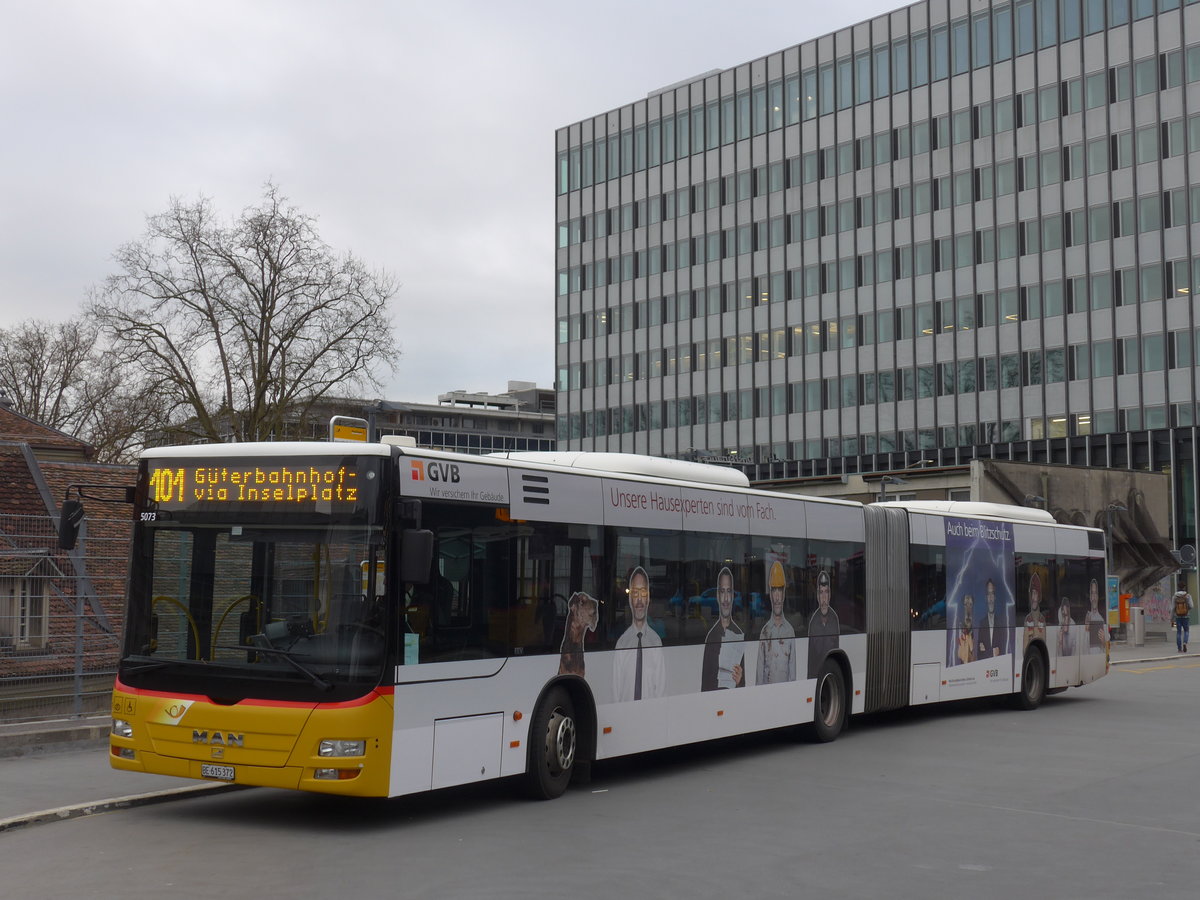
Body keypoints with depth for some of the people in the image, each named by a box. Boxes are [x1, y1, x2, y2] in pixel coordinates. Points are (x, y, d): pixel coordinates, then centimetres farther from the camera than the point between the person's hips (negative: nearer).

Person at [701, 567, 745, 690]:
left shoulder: (741, 635, 5)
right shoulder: (711, 635, 6)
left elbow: (743, 684, 8)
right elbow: (704, 680, 6)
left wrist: (739, 681, -12)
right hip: (713, 694, 0)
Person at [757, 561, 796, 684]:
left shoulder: (790, 630, 5)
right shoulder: (764, 632, 3)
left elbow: (793, 669, 7)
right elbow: (760, 669, 5)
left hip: (786, 687, 1)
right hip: (767, 687, -1)